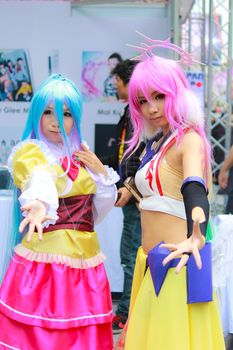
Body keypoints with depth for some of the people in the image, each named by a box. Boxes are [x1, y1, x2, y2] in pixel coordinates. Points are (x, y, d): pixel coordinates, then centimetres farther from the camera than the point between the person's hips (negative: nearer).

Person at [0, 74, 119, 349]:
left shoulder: (81, 155, 12)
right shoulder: (29, 153, -7)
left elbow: (98, 212, 18)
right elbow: (39, 183, -32)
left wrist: (101, 173, 2)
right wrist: (40, 205, -54)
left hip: (86, 260, 6)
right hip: (45, 260, -6)